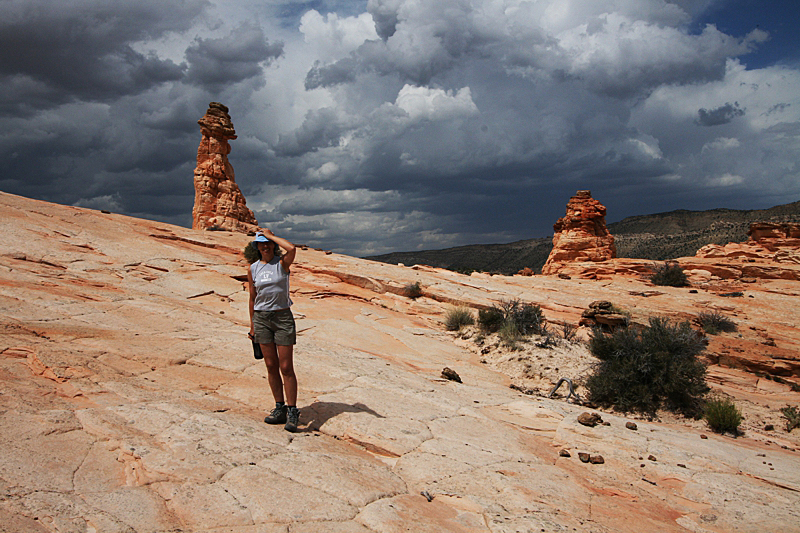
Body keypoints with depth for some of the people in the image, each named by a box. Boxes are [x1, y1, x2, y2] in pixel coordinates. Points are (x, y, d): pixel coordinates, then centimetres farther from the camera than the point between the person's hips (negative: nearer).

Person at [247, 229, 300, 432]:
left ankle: (292, 412, 4)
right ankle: (280, 408, 19)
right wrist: (252, 325, 13)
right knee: (271, 366, 8)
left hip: (282, 317, -4)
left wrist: (271, 235, -13)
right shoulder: (253, 269, 7)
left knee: (286, 367, -4)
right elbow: (253, 297, 13)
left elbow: (292, 249, -26)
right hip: (261, 318, 4)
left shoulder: (282, 263, -3)